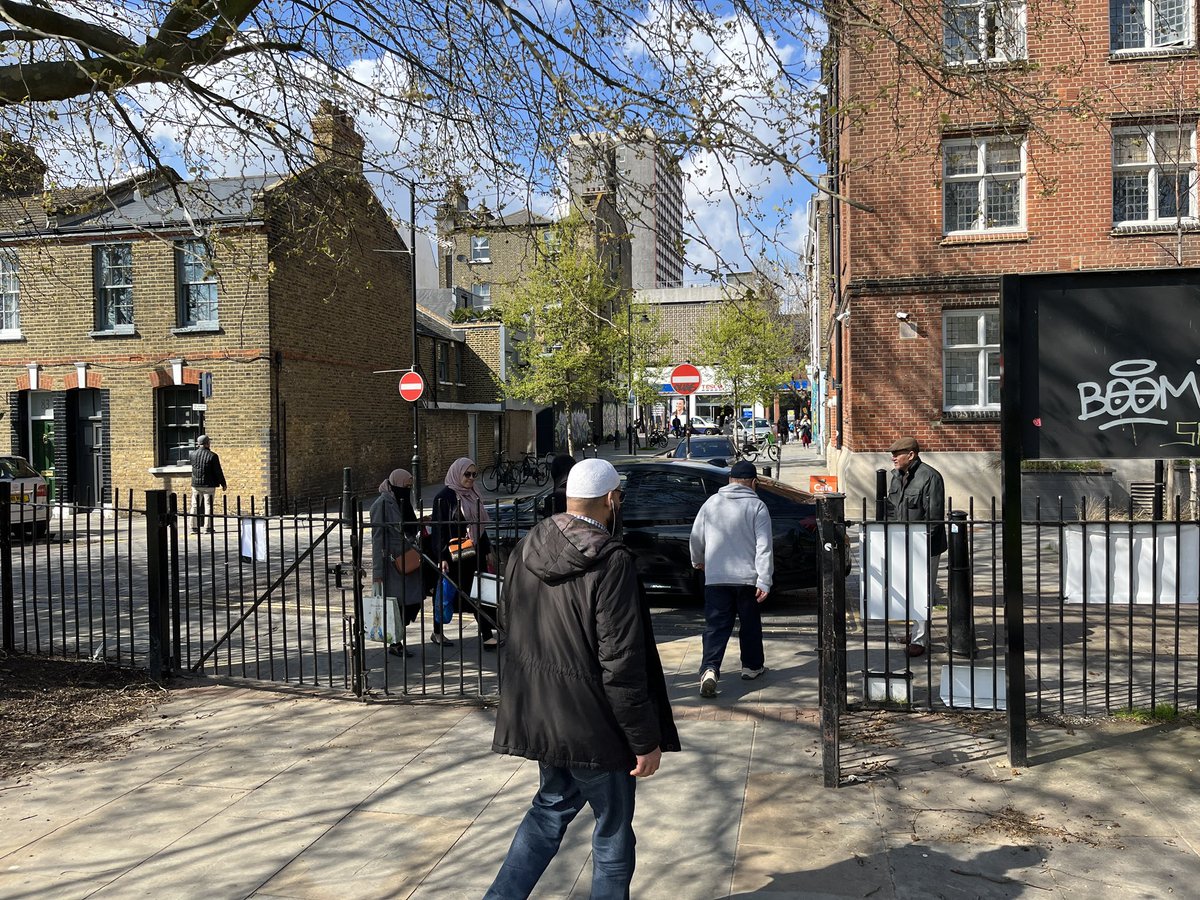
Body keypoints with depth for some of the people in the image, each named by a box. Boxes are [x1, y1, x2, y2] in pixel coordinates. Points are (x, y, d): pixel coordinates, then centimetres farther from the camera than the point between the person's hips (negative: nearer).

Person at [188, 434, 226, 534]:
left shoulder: (192, 454, -1)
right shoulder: (212, 456, -11)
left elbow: (189, 459, 27)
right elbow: (218, 472, -9)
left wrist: (197, 448, 28)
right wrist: (223, 484, 0)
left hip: (196, 484, 3)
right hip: (209, 485, -3)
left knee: (195, 506, 10)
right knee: (208, 506, 1)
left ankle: (194, 528, 11)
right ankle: (208, 528, 1)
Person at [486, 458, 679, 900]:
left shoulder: (526, 549, -1)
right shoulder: (611, 564, -23)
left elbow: (506, 619, 13)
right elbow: (622, 664, -23)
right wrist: (645, 740, -14)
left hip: (537, 714, 7)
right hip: (592, 724, -7)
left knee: (553, 804, 27)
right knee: (613, 829, 14)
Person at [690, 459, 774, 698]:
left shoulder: (712, 503, 5)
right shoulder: (757, 506, -4)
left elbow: (696, 537, 11)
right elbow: (764, 546, -10)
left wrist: (698, 561, 29)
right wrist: (764, 581, -10)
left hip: (715, 578, 1)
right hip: (747, 577, -1)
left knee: (716, 626, 1)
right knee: (750, 623, 17)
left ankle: (709, 669, -17)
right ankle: (752, 666, 30)